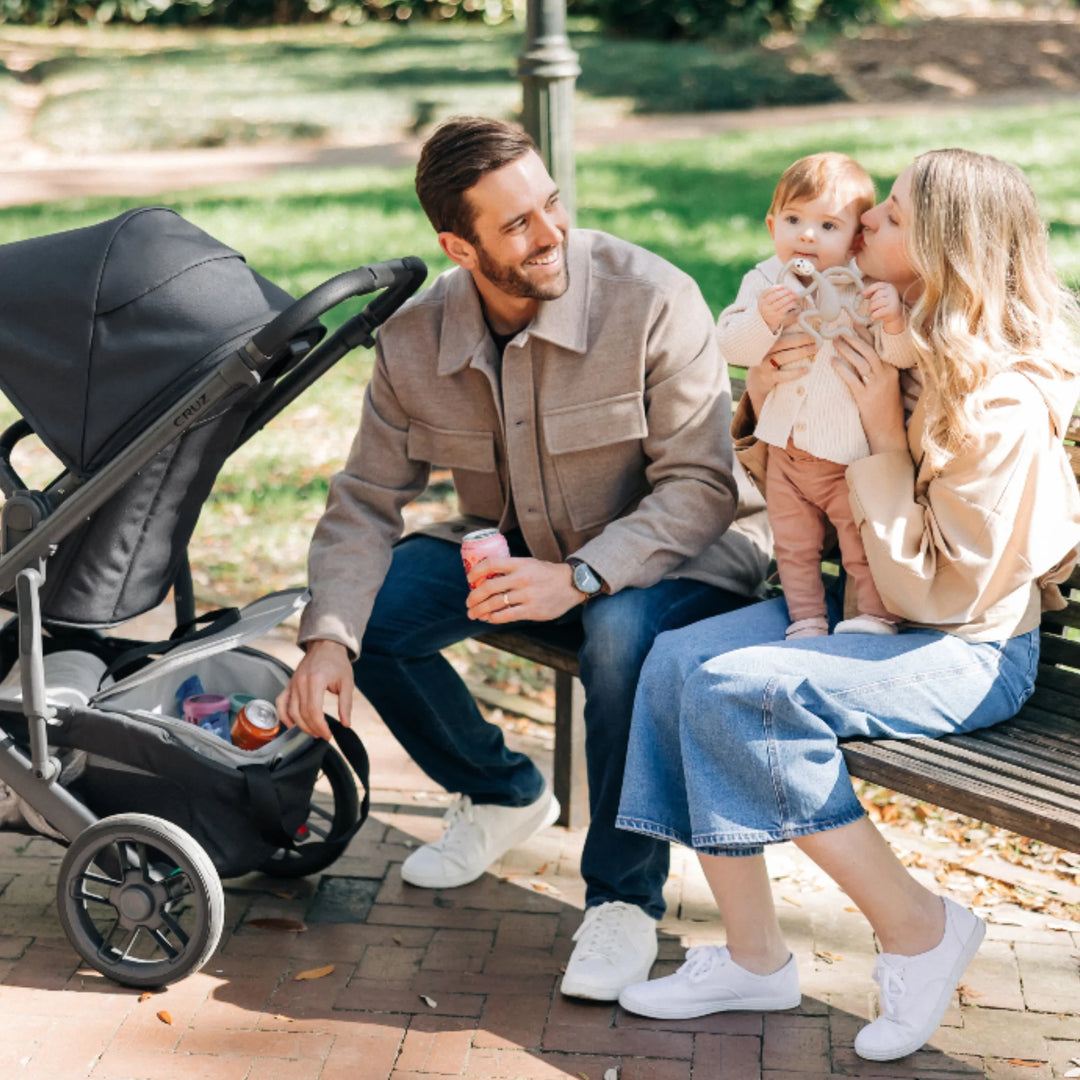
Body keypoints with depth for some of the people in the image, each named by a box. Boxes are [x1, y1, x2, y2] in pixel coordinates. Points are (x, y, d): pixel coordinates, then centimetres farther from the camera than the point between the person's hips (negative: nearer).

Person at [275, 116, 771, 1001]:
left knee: (624, 632, -38)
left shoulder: (653, 301, -24)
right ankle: (502, 794, 15)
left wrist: (579, 577, -38)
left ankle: (623, 897, -15)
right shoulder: (415, 341, -10)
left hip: (686, 547, -5)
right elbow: (368, 500, -5)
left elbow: (699, 486, -25)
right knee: (366, 613, -13)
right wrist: (328, 637, -21)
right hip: (520, 547, 5)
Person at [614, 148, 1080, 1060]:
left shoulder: (1002, 404, -22)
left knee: (738, 686, -28)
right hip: (870, 605, 8)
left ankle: (917, 926, -10)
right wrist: (784, 377, -3)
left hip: (971, 651, -8)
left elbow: (935, 592, -21)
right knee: (677, 660, -14)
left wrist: (885, 435, -22)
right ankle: (753, 955, -7)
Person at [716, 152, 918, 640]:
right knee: (793, 547, 16)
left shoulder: (865, 288, -13)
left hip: (851, 454, -4)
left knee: (864, 546, 4)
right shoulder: (764, 283, -3)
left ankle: (874, 618, 20)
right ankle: (807, 621, 30)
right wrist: (763, 319, -29)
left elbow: (902, 356, -19)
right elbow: (731, 346, -11)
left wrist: (895, 321, -39)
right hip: (785, 449, 5)